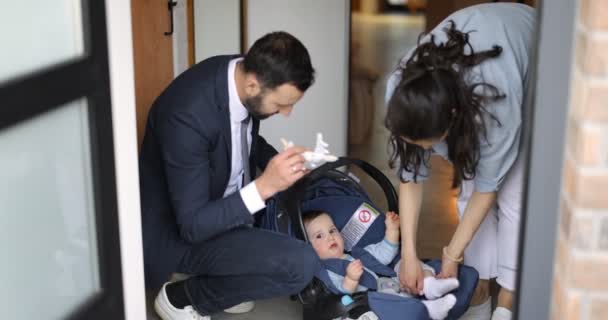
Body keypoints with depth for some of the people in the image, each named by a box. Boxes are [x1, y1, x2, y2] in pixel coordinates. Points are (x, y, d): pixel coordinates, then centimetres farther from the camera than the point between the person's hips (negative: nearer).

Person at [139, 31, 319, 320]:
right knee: (301, 265, -22)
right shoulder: (188, 114, -35)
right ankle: (182, 296, 0)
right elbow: (193, 225, -30)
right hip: (177, 231, -8)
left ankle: (222, 278, 17)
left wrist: (281, 164, -7)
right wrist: (264, 186, -36)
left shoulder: (242, 74, -11)